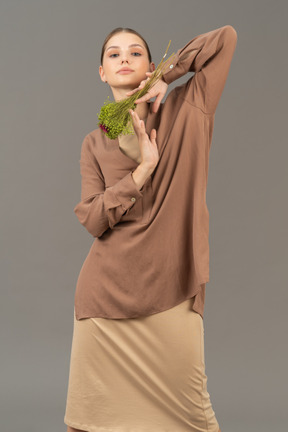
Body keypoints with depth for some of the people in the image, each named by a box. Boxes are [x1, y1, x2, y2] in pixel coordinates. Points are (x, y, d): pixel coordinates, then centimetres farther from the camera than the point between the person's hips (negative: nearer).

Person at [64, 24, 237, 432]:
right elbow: (92, 220, -2)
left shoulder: (186, 113, 5)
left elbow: (226, 37, 4)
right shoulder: (95, 143, 10)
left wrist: (165, 76, 3)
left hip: (171, 293, -2)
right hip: (107, 292, 2)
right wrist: (143, 168, -12)